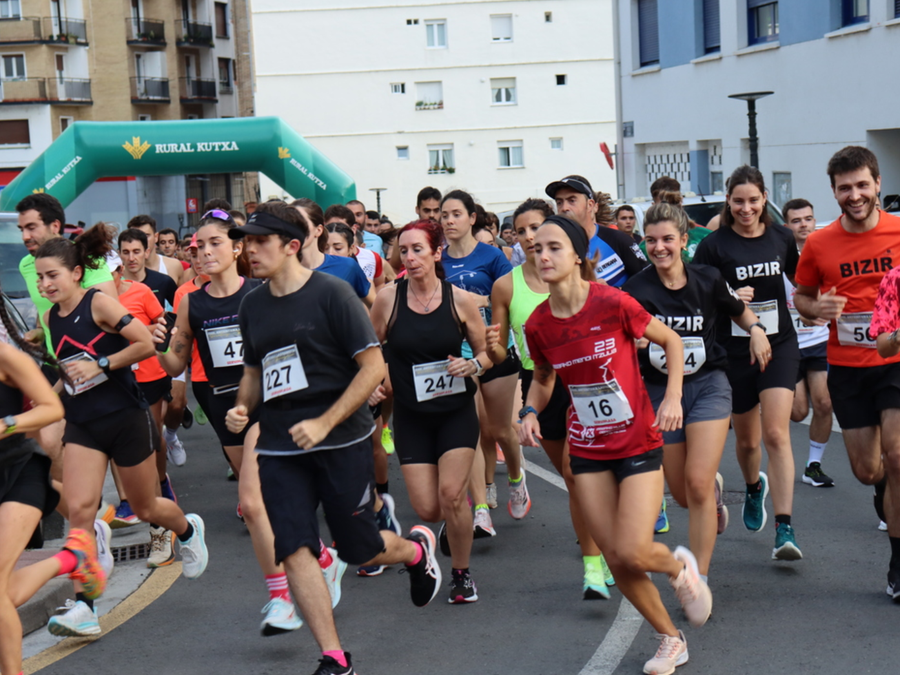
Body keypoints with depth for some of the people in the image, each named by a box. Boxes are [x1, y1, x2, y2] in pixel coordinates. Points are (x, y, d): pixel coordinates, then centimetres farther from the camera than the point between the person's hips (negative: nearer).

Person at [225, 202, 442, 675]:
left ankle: (417, 548, 39)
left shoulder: (331, 294, -10)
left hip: (341, 441, -5)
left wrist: (324, 423, -20)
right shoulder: (252, 305, 7)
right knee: (294, 551, -7)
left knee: (358, 550, 4)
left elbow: (373, 366, -12)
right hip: (278, 447, 5)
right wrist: (242, 408, 0)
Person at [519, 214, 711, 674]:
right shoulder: (538, 325, -5)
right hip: (587, 449, 4)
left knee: (632, 553, -14)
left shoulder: (613, 303, -18)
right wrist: (530, 412, -5)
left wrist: (673, 397, -13)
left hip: (638, 443, -4)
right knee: (615, 559, 4)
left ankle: (679, 568, 23)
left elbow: (671, 341, -2)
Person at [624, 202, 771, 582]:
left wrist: (756, 329, -3)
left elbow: (738, 310, 16)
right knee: (683, 495, 9)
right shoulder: (636, 291, -10)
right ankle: (715, 490, 48)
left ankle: (699, 580, -5)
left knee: (697, 483, -16)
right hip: (658, 391, 1)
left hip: (708, 384, -1)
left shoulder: (708, 280, -3)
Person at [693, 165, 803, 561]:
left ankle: (784, 530, -15)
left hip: (779, 344, 0)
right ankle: (754, 487, 48)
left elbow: (800, 279, 21)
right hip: (734, 349, 0)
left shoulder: (781, 238, 3)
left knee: (776, 433, -13)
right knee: (746, 439, 13)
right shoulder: (714, 245, -6)